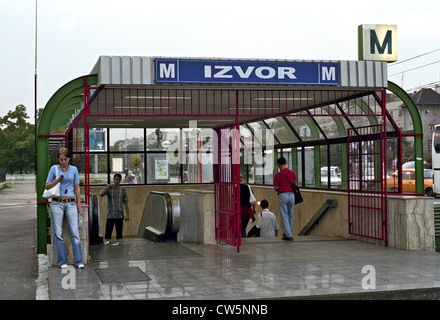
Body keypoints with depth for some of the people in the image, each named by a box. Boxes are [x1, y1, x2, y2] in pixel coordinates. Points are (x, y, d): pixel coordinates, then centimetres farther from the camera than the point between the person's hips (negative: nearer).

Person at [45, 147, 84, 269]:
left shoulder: (74, 169, 10)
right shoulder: (54, 169, 5)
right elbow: (47, 186, 8)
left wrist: (79, 204, 10)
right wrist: (57, 181, -11)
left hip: (71, 203, 1)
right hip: (57, 203, 0)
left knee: (75, 232, -7)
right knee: (58, 233, -1)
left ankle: (78, 261, -4)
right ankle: (62, 261, 6)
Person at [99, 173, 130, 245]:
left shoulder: (122, 190, 7)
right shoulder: (109, 189, 2)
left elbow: (126, 203, 8)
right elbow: (101, 194, -17)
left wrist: (127, 215, 4)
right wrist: (108, 186, -15)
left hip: (120, 216, 2)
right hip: (110, 216, -2)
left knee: (119, 234, 6)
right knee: (108, 234, -3)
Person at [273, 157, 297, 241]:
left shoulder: (278, 175, -11)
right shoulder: (292, 172, 3)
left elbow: (275, 188, -7)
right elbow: (295, 184, 11)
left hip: (282, 195, -5)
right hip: (292, 194, 5)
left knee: (284, 216, 1)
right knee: (290, 216, 15)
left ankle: (289, 235, -3)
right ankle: (288, 233, 24)